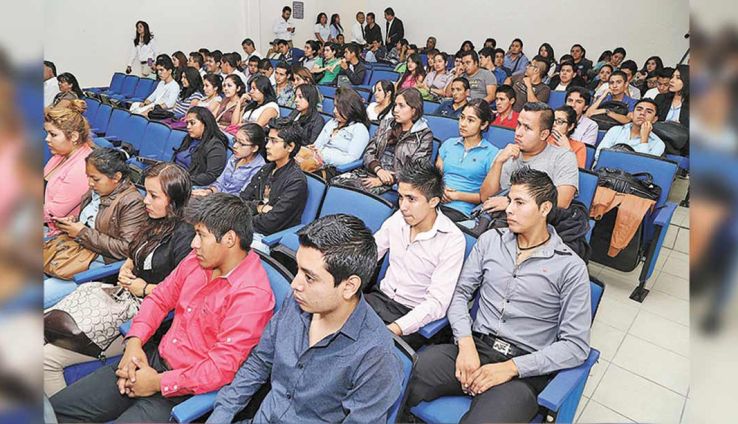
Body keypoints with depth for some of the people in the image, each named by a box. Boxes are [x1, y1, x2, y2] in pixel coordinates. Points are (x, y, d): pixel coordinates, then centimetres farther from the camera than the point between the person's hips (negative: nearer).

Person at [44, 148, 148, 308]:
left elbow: (126, 248, -22)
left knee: (43, 295, -18)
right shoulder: (96, 190, 8)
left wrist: (83, 233, -18)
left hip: (99, 263, -9)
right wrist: (71, 222, 3)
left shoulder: (132, 203, -17)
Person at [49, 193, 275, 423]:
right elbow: (160, 298, 12)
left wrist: (158, 383, -16)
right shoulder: (198, 259, 2)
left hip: (187, 390, -7)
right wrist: (134, 341, -4)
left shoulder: (252, 294, -24)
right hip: (155, 358, 8)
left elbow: (221, 367, -24)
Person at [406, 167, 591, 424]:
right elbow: (460, 292, 8)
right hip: (474, 347, 3)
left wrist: (511, 367, -13)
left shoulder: (571, 267, -1)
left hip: (523, 369, -3)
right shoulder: (490, 240, 10)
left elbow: (576, 345, -4)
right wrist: (466, 343, -10)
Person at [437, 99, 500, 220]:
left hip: (460, 210, -4)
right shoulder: (449, 144, 19)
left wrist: (458, 196, -10)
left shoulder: (491, 153, 3)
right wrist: (440, 191, -5)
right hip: (436, 200, 4)